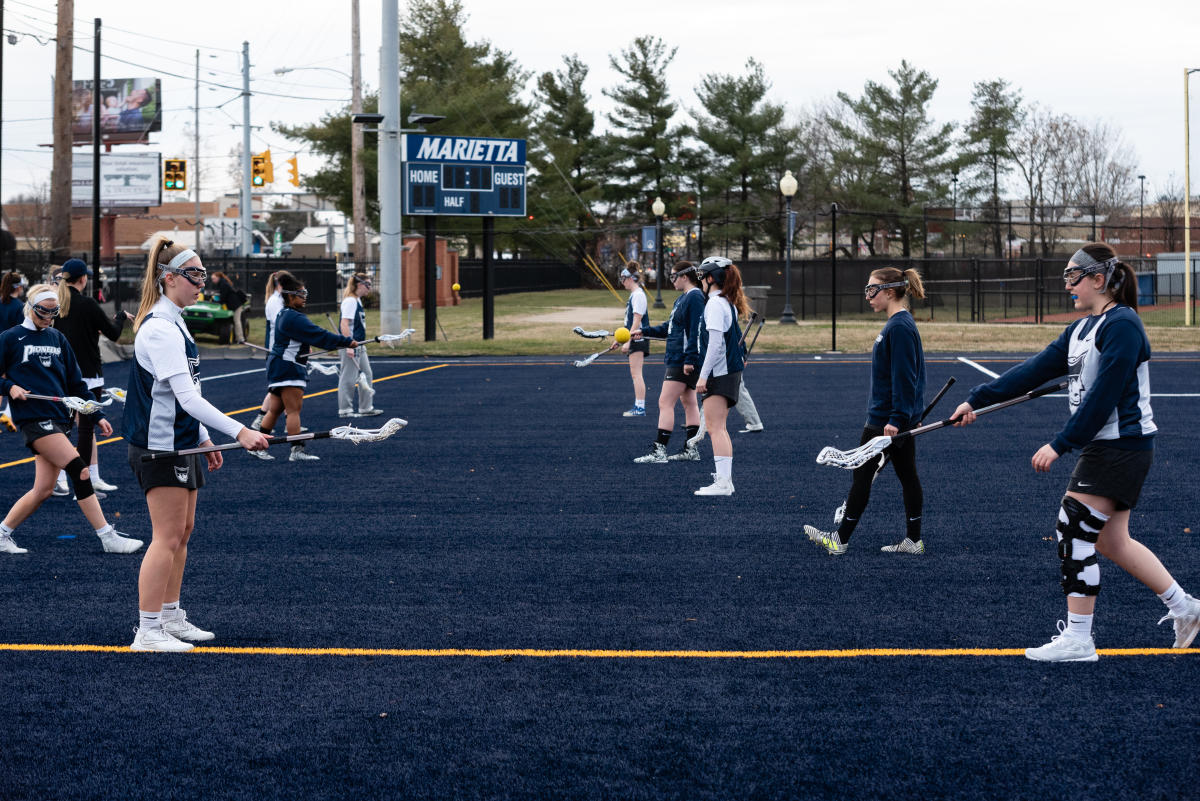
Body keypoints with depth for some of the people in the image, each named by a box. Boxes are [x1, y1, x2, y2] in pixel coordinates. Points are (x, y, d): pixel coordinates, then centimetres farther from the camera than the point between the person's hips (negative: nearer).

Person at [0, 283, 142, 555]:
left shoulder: (58, 339, 16)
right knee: (80, 470, -16)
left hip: (58, 418, 6)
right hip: (34, 417, -6)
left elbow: (76, 383, 19)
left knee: (43, 489, 3)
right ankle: (108, 538, -15)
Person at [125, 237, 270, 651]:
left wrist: (203, 438, 23)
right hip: (160, 448, -10)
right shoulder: (159, 329, -20)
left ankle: (171, 617, 24)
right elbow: (186, 396, -26)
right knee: (167, 538, -8)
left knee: (183, 531, 15)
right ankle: (147, 630, -3)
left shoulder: (173, 322, 13)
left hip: (180, 443, 10)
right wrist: (239, 431, -30)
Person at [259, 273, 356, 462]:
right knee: (294, 409, -10)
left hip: (279, 367, 10)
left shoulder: (285, 315, 16)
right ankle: (297, 450, -12)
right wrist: (347, 341, -17)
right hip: (287, 368, -10)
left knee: (275, 409, 13)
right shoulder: (293, 318, -17)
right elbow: (319, 335, -21)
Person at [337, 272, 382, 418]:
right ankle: (345, 410, 3)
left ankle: (366, 408, 21)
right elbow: (344, 324, -22)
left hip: (359, 346, 10)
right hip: (351, 346, -10)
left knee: (367, 375, 14)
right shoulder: (350, 301, -15)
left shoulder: (357, 301, 14)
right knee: (348, 378, -4)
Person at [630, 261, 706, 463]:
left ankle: (659, 451, -11)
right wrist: (645, 331, 19)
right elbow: (669, 327, 26)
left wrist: (690, 359, -24)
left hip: (684, 362, -11)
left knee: (665, 403, -10)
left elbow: (696, 331, -22)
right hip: (677, 360, 11)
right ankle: (691, 450, 18)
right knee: (688, 402, 13)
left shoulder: (695, 297, -15)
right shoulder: (682, 299, 17)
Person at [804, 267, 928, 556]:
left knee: (862, 474, -2)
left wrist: (895, 420, -24)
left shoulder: (899, 327, -19)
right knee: (907, 476, 10)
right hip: (903, 417, 10)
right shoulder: (900, 323, 12)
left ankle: (840, 540, 5)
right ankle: (913, 540, 14)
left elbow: (903, 377, -23)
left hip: (885, 420, -10)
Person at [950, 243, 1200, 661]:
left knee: (1074, 533, -7)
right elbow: (1035, 370, 13)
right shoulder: (1082, 329, 13)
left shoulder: (1121, 325, -16)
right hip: (1103, 447, 10)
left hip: (1121, 448, -10)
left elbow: (1102, 396, -22)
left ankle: (1077, 638, 0)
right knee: (1111, 542, 13)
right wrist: (977, 399, 9)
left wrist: (1060, 444, -21)